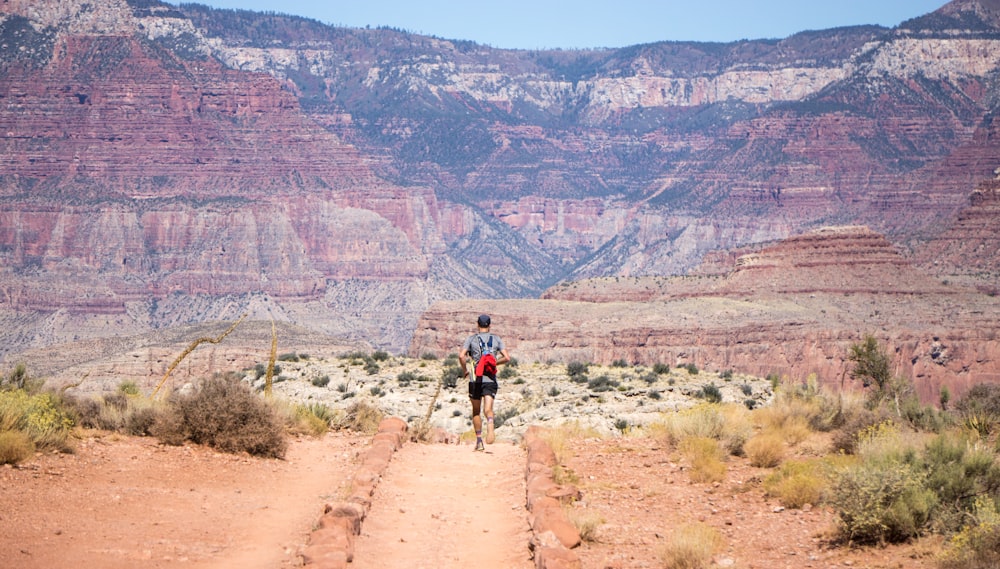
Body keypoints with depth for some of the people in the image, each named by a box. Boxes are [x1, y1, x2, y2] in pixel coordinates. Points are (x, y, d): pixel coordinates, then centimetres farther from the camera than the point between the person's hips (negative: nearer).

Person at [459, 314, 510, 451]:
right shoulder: (496, 339, 9)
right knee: (488, 409, -9)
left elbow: (461, 355, -9)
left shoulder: (472, 339, 5)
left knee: (476, 412, 12)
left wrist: (464, 370, 6)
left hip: (475, 379, 0)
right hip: (490, 379, 0)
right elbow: (507, 357, 1)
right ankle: (490, 427, -42)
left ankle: (479, 441, 11)